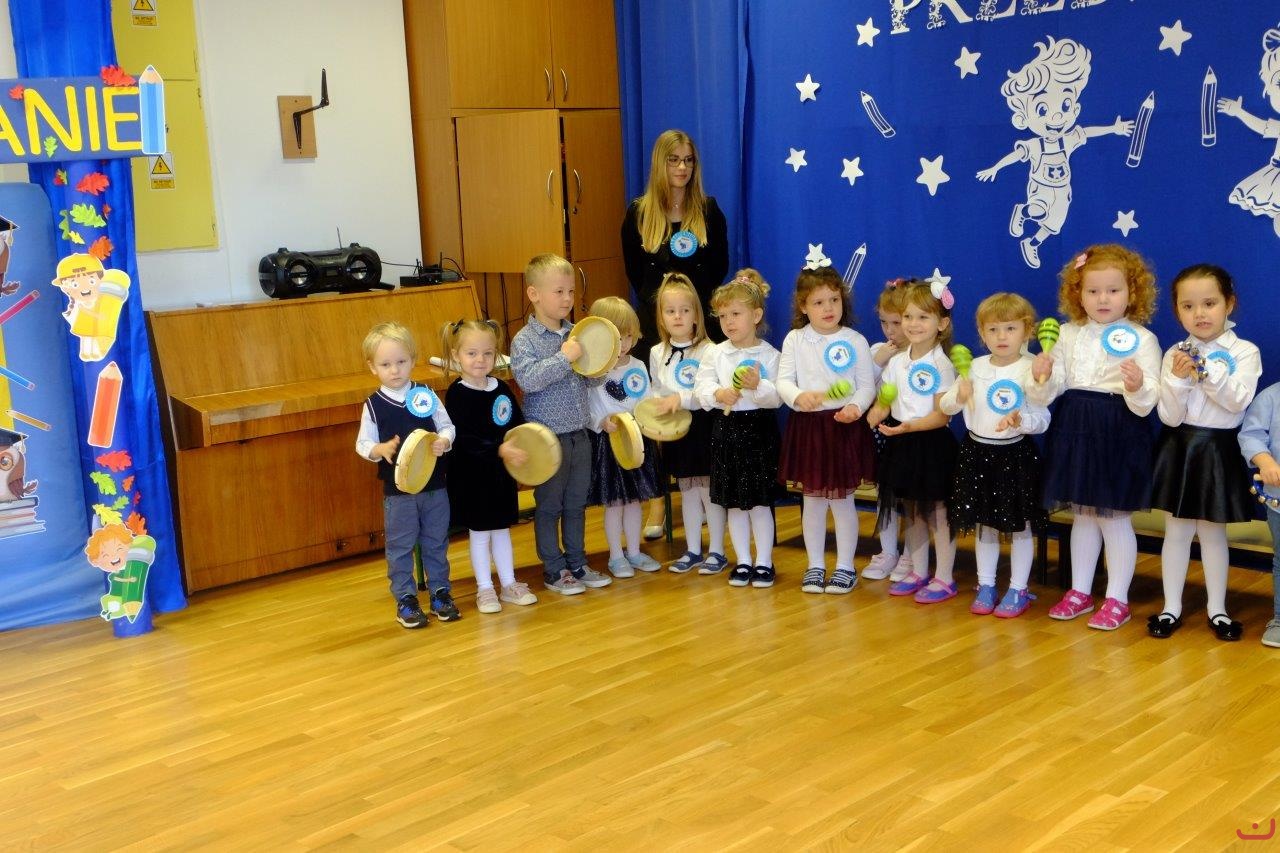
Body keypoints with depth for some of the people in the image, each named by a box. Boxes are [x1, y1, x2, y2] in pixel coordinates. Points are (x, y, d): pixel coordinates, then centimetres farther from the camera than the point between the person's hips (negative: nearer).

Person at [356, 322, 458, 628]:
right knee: (400, 546, 7)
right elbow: (362, 444, -5)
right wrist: (381, 449, -25)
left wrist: (443, 442, -21)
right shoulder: (373, 405, -6)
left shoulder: (427, 395, -3)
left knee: (436, 542, 13)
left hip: (434, 485, 1)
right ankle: (405, 598, 19)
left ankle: (440, 590, 27)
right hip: (397, 489, -1)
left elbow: (448, 427, 1)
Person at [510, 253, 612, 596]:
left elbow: (593, 380, 10)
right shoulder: (524, 340, -9)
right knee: (549, 506, 5)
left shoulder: (575, 335, 6)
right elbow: (527, 378, -24)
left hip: (579, 435, 6)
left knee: (577, 503, 15)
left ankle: (577, 564, 26)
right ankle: (554, 570, 16)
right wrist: (564, 357, -27)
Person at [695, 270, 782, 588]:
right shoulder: (716, 354, 4)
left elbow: (777, 397, -12)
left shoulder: (769, 355, -5)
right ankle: (743, 560, 22)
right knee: (733, 502, 10)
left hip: (759, 429, -3)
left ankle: (764, 561, 16)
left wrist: (758, 385, -30)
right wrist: (719, 394, -22)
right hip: (726, 429, 3)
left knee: (760, 500, 3)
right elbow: (701, 387, -3)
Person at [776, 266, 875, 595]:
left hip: (845, 427, -1)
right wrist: (799, 397, -24)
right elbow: (783, 381, -3)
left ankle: (845, 566, 19)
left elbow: (867, 385, -2)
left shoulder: (855, 341, -2)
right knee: (812, 499, 10)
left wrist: (855, 406, -21)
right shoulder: (795, 340, 1)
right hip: (807, 426, 2)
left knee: (842, 499, 6)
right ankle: (815, 565, 23)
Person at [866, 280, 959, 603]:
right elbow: (884, 400, 11)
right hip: (901, 444, 7)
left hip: (932, 444, -6)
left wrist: (911, 426, -28)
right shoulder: (896, 362, 7)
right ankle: (918, 573, 27)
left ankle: (944, 579, 12)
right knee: (912, 512, 15)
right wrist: (877, 414, -11)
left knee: (937, 512, 2)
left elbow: (942, 415, -16)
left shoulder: (941, 365, -13)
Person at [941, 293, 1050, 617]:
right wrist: (959, 397, -14)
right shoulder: (975, 367, 3)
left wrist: (1022, 420, -32)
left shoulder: (1031, 370, -9)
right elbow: (946, 406, 7)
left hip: (1016, 455, -4)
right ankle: (986, 585, 26)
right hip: (977, 452, 4)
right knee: (983, 524, 14)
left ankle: (1018, 590, 17)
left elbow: (1043, 418, -12)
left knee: (1019, 526, 6)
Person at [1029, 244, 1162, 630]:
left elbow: (1147, 403, -11)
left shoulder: (1141, 339, -8)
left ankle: (1117, 599, 17)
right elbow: (1053, 388, 3)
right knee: (1081, 515, 15)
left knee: (1113, 518, 4)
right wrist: (1042, 378, -18)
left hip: (1119, 435, -4)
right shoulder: (1069, 335, 5)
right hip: (1074, 428, 5)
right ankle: (1080, 591, 27)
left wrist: (1138, 387, -32)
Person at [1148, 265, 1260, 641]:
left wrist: (1206, 367, -25)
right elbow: (1170, 417, -8)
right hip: (1180, 450, 1)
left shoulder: (1245, 352, -6)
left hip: (1219, 450, -1)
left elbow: (1238, 401, -19)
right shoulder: (1174, 355, -3)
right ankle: (1171, 608, 18)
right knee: (1177, 530, 7)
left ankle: (1217, 610, 23)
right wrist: (1179, 379, -23)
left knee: (1213, 532, 9)